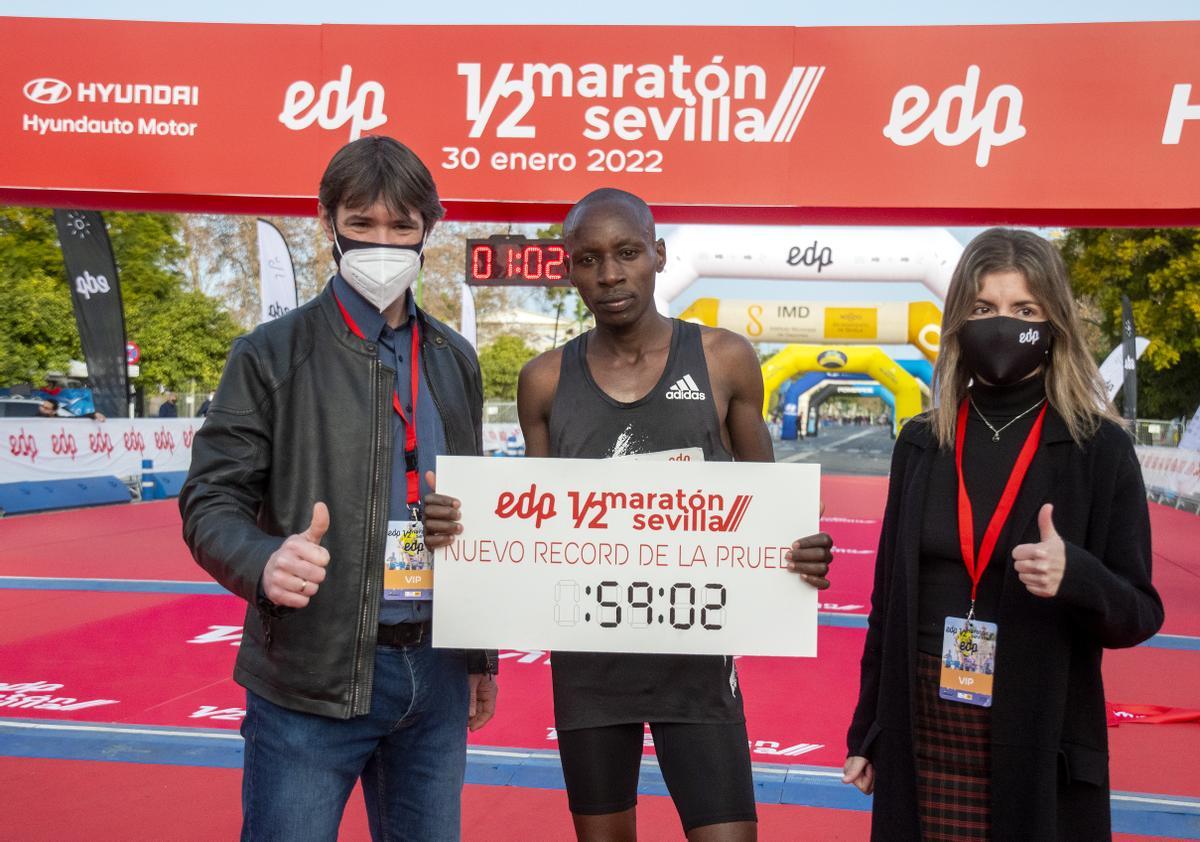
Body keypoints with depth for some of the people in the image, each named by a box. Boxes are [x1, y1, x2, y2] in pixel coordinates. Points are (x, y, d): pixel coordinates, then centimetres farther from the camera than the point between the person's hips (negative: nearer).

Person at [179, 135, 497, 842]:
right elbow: (211, 501, -5)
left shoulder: (454, 360, 12)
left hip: (436, 675, 5)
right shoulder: (272, 356, -3)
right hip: (311, 679, -4)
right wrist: (264, 564, -27)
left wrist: (482, 656, 18)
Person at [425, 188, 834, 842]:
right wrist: (458, 526, -12)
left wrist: (799, 551, -17)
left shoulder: (724, 361, -3)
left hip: (695, 656, -2)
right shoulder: (546, 381, 1)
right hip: (587, 660, 2)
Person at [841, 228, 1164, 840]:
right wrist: (867, 732, 9)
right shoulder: (922, 444, 4)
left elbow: (1140, 613, -4)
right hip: (922, 737, 3)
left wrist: (1075, 576, -25)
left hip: (1040, 744, -2)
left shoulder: (1098, 448, -5)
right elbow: (889, 599, 8)